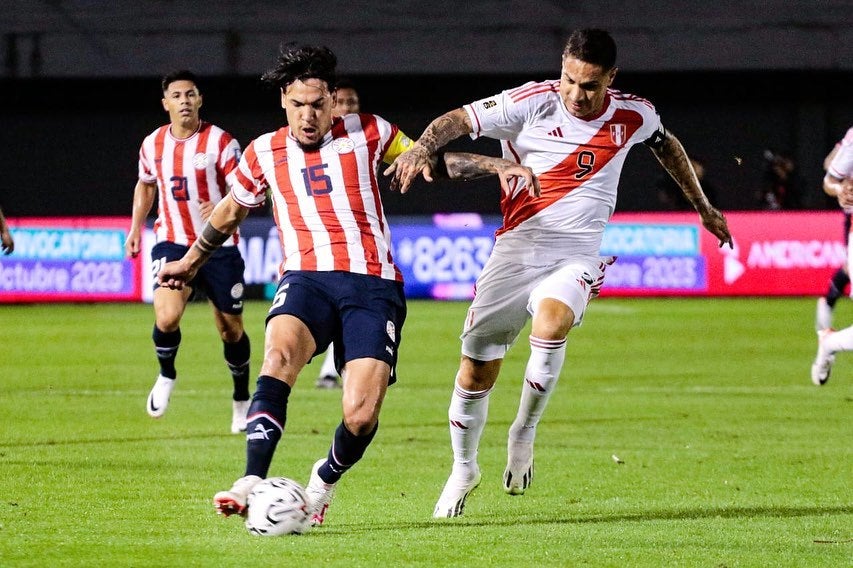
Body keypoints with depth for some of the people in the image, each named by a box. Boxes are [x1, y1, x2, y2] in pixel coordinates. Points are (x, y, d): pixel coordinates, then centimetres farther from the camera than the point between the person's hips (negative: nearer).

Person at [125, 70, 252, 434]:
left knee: (230, 329, 8)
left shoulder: (220, 142, -9)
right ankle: (166, 376, 8)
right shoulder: (153, 145, 4)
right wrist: (135, 229, 18)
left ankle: (241, 400, 30)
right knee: (167, 317, -22)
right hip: (172, 244, 1)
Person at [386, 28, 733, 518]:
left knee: (552, 318, -33)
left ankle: (524, 435, -12)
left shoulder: (634, 117, 0)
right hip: (516, 251, 0)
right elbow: (459, 120, -9)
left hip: (576, 258, 0)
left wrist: (703, 207, 33)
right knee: (478, 367, 0)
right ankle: (464, 469, 26)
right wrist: (421, 149, -30)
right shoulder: (533, 103, -9)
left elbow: (667, 145, 22)